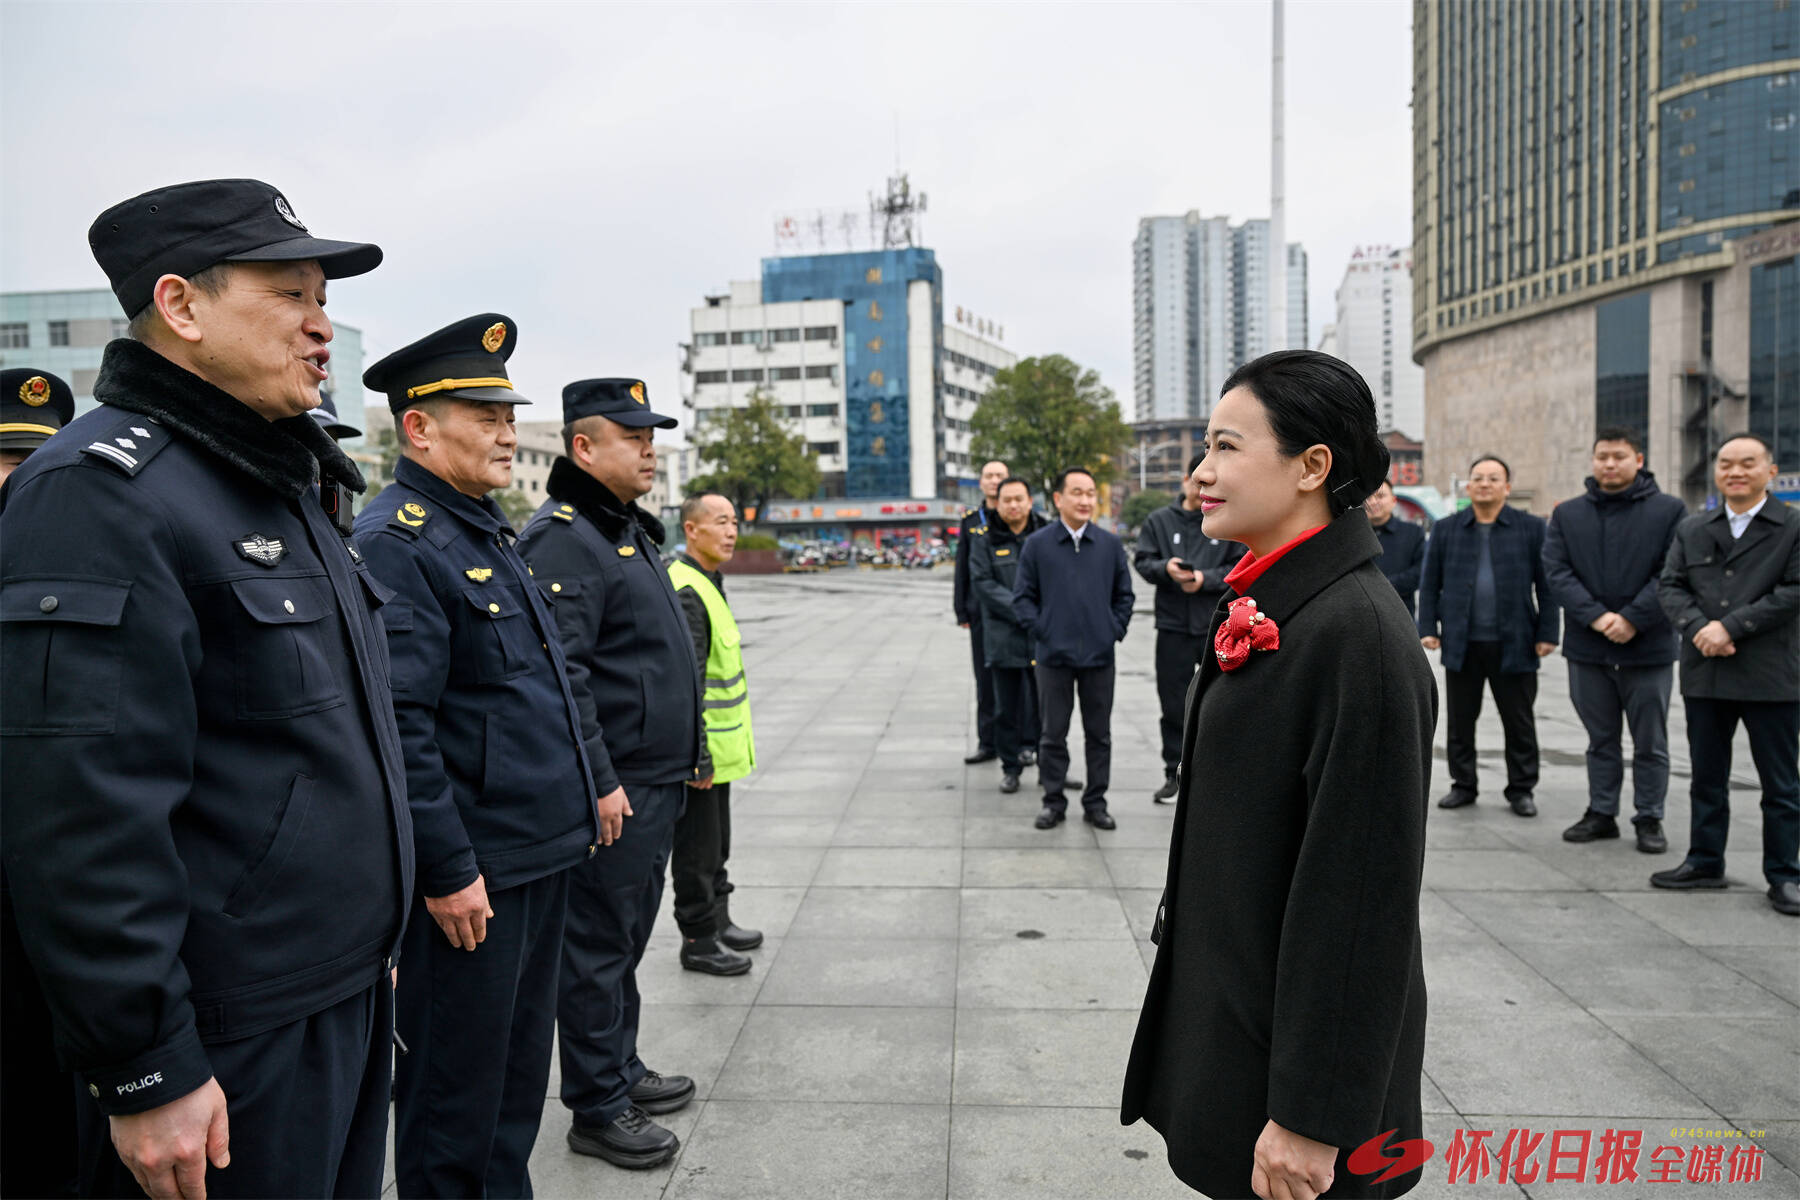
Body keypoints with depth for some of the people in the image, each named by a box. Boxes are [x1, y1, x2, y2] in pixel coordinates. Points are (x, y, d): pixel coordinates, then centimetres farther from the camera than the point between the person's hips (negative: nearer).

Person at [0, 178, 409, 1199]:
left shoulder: (283, 491, 12)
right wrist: (147, 1070, -21)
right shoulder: (102, 492, -18)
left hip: (350, 998, 9)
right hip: (226, 1053, -9)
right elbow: (83, 816, -24)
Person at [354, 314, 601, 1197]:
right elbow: (399, 727, -23)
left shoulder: (486, 531, 14)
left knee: (519, 1072, 22)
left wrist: (575, 807, 19)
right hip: (471, 875, -9)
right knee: (456, 1090, 8)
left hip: (539, 858, 10)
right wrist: (448, 871, -21)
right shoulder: (396, 542, -17)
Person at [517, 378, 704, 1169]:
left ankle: (621, 1067, 35)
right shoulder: (563, 538, -16)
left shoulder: (633, 530, 16)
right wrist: (599, 782, -23)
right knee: (599, 945, 3)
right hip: (613, 789, -10)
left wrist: (684, 755, 21)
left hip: (658, 782, 10)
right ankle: (597, 1109, 16)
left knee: (627, 936, 20)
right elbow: (560, 675, -23)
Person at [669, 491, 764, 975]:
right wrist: (697, 757, -25)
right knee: (697, 849, 3)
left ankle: (718, 921, 34)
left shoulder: (707, 583, 12)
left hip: (717, 750, 10)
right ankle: (698, 940, 15)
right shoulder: (684, 592, -21)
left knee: (715, 844, 21)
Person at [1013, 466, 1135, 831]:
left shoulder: (1111, 544, 5)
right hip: (1054, 655, -2)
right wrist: (1040, 629, -5)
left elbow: (1124, 594, 13)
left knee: (1099, 733, 9)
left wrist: (1116, 630, 3)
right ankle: (1054, 801, 19)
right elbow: (1022, 596, 4)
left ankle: (1096, 803, 21)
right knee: (1053, 734, 7)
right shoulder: (1037, 544, -1)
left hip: (1100, 655, 2)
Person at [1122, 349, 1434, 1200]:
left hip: (1290, 1055, -8)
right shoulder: (1267, 609, 5)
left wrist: (1310, 1116, -20)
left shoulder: (1358, 635, -24)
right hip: (1233, 1023, 9)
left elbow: (1362, 896, -24)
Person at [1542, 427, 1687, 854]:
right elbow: (1556, 571, -3)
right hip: (1588, 650, 2)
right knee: (1601, 740, 13)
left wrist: (1632, 619, -17)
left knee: (1650, 743, 8)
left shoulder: (1670, 511, -1)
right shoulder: (1567, 515, 6)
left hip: (1649, 648, -2)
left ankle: (1649, 819, 19)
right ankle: (1601, 813, 23)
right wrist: (1595, 616, -15)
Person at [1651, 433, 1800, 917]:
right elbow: (1672, 586, 4)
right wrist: (1699, 629, -14)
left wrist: (1731, 627, -17)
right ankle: (1705, 862, 23)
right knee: (1707, 778, 13)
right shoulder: (1691, 529, 11)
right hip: (1704, 675, 4)